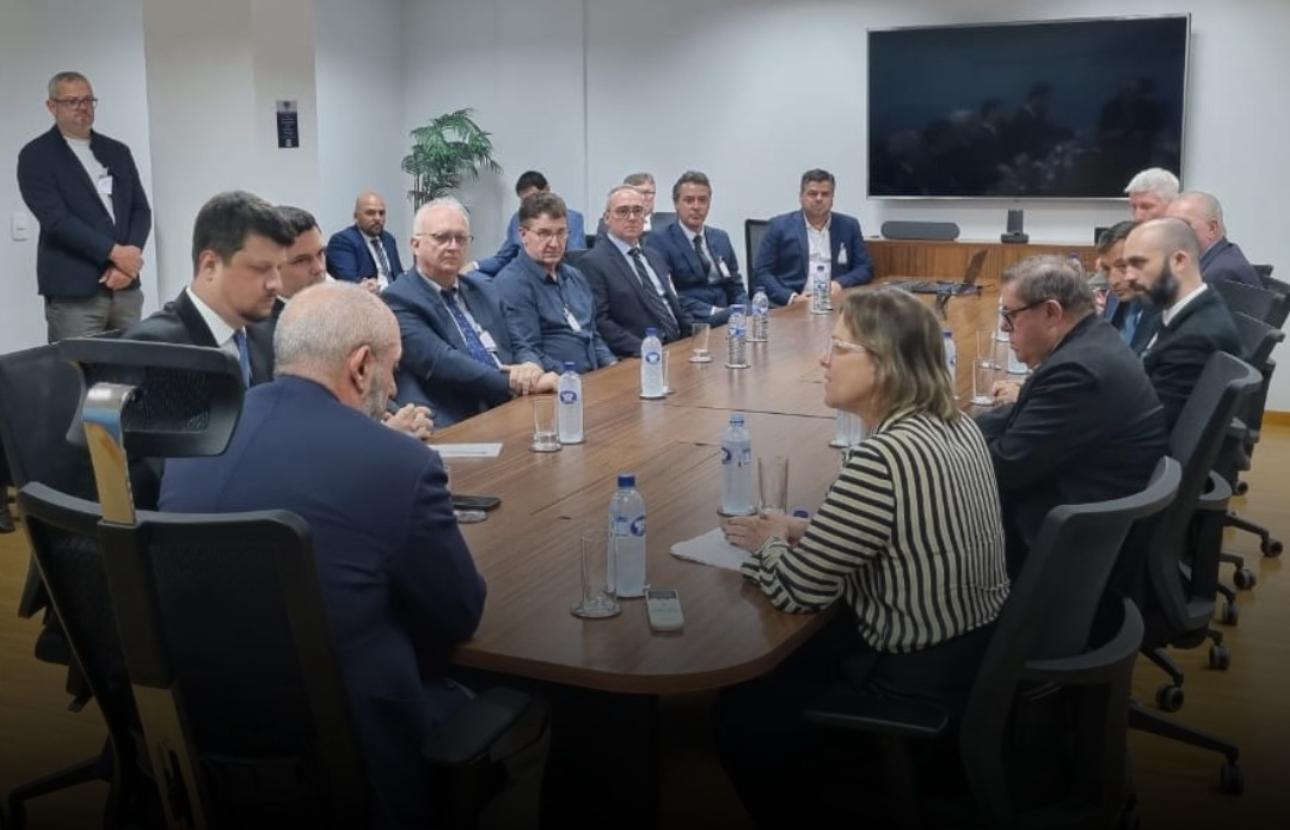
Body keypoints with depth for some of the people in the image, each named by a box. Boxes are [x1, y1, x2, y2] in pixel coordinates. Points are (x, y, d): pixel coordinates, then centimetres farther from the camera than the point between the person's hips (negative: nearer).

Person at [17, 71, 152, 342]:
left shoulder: (117, 151, 16)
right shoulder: (35, 155, 0)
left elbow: (140, 210, 10)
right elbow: (55, 218, -11)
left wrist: (128, 260, -7)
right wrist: (114, 252, -16)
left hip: (126, 288, 5)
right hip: (72, 293, -5)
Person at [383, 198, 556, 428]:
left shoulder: (483, 289, 19)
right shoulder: (399, 300, -3)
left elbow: (517, 347, 17)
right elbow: (440, 362, -15)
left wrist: (531, 369, -7)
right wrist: (514, 382, -18)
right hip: (453, 427, -5)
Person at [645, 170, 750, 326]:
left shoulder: (721, 238, 17)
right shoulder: (659, 242, -3)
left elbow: (735, 288, 18)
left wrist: (744, 311, -3)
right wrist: (712, 312, -19)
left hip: (726, 318, 7)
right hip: (689, 323, -7)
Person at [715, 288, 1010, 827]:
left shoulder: (882, 459, -28)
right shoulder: (957, 425, 0)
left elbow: (796, 590, -20)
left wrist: (769, 541, 1)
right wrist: (805, 531, 5)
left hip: (923, 683, -9)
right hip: (979, 649, 9)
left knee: (740, 713, 9)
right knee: (782, 662, 25)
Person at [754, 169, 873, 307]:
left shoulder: (849, 226, 13)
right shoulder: (779, 226, 5)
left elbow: (865, 268, 11)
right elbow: (761, 272, 0)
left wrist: (840, 284, -9)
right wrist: (792, 298, -16)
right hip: (790, 306, -2)